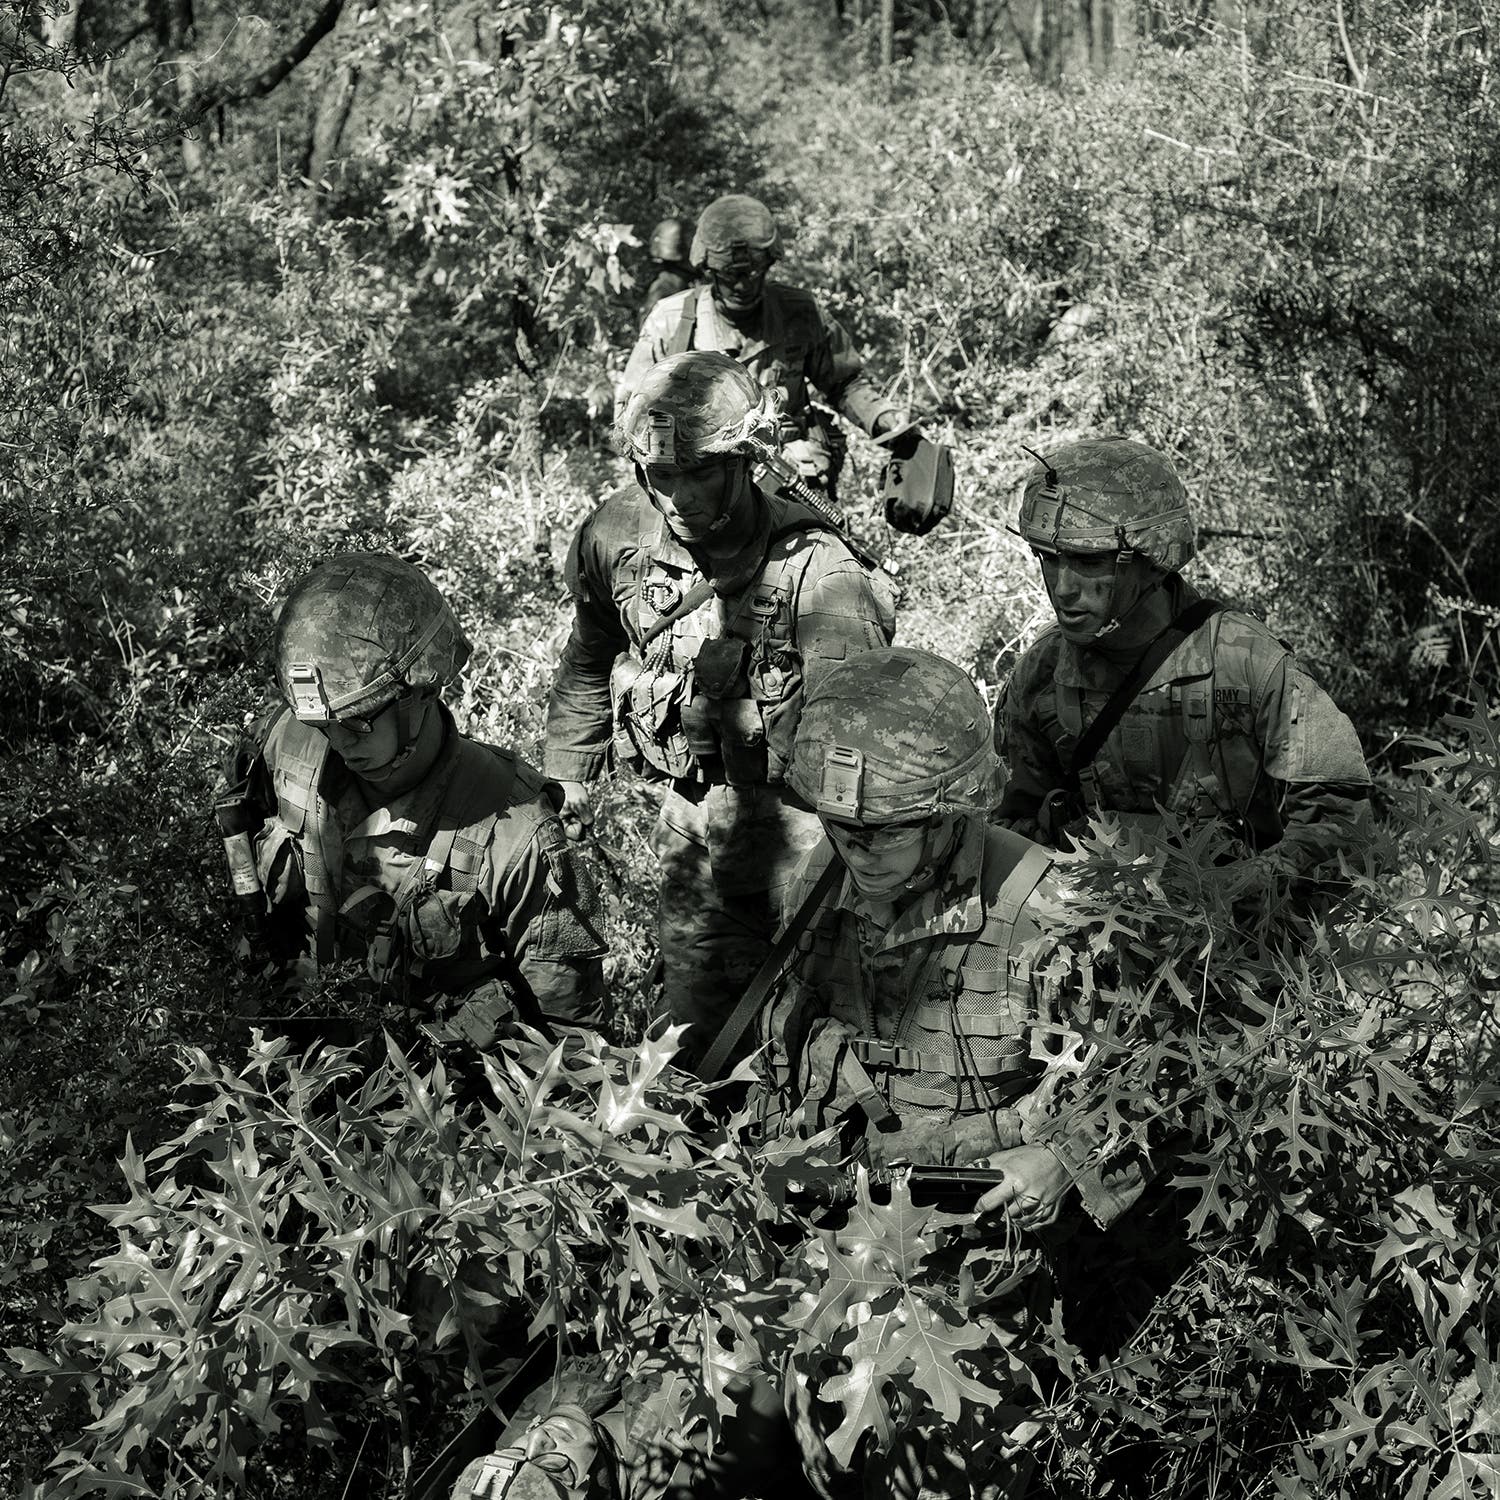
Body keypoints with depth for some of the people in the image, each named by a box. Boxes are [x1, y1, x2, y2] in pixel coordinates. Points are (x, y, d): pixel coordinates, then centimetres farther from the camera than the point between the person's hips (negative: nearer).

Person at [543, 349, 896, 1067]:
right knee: (693, 1019, 15)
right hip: (693, 807, 5)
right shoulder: (616, 537, -6)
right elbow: (589, 660, 14)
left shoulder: (815, 569, -24)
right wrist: (567, 774, 20)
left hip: (798, 812, -5)